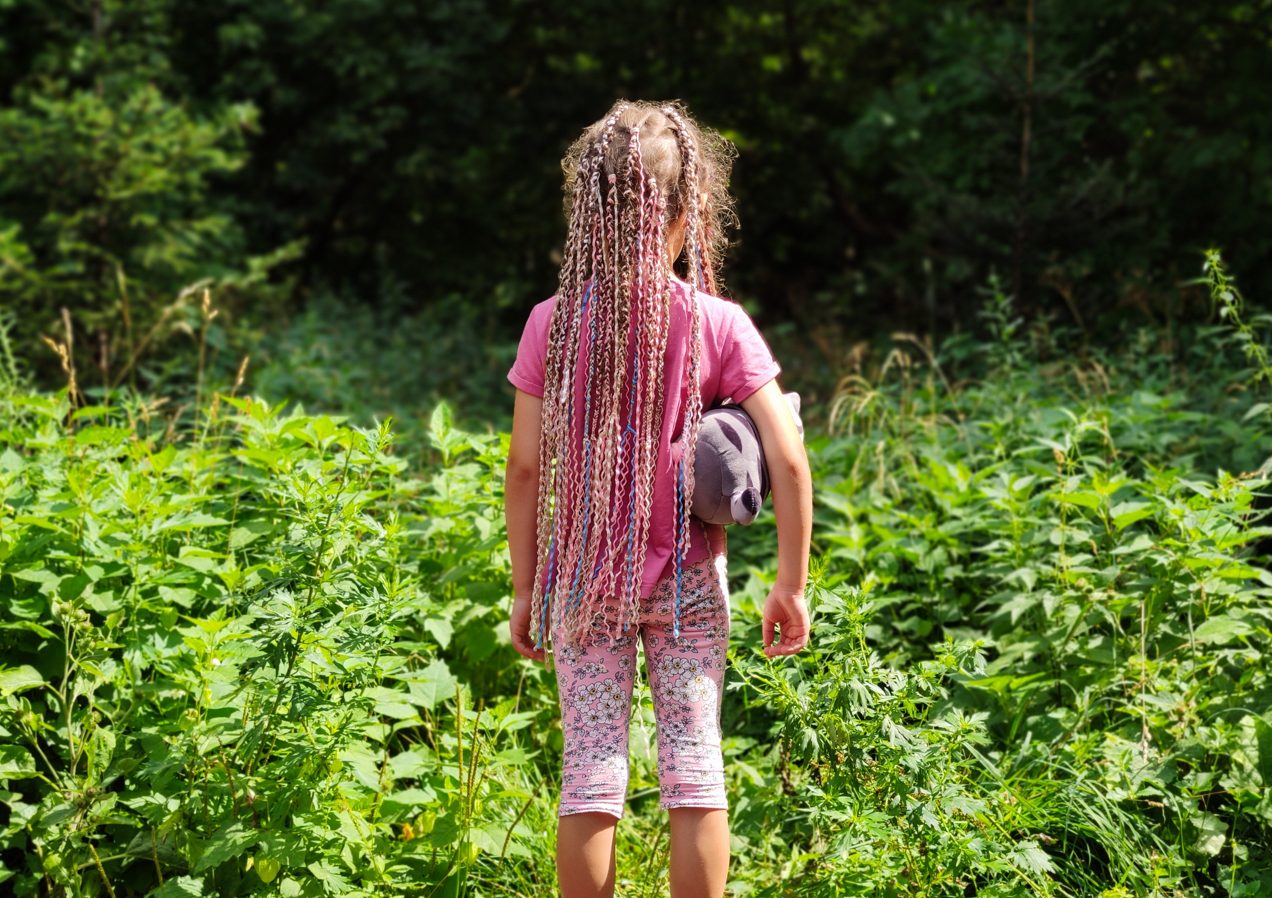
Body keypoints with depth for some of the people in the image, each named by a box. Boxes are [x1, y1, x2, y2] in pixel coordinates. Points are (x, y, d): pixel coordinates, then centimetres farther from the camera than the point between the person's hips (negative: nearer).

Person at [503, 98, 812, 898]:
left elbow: (526, 468, -4)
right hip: (686, 579, 0)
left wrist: (525, 590, 6)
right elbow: (787, 458, -11)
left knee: (591, 776, 6)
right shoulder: (719, 325, -9)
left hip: (583, 580, 1)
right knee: (695, 769, 9)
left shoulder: (555, 324, -7)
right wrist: (792, 584, -1)